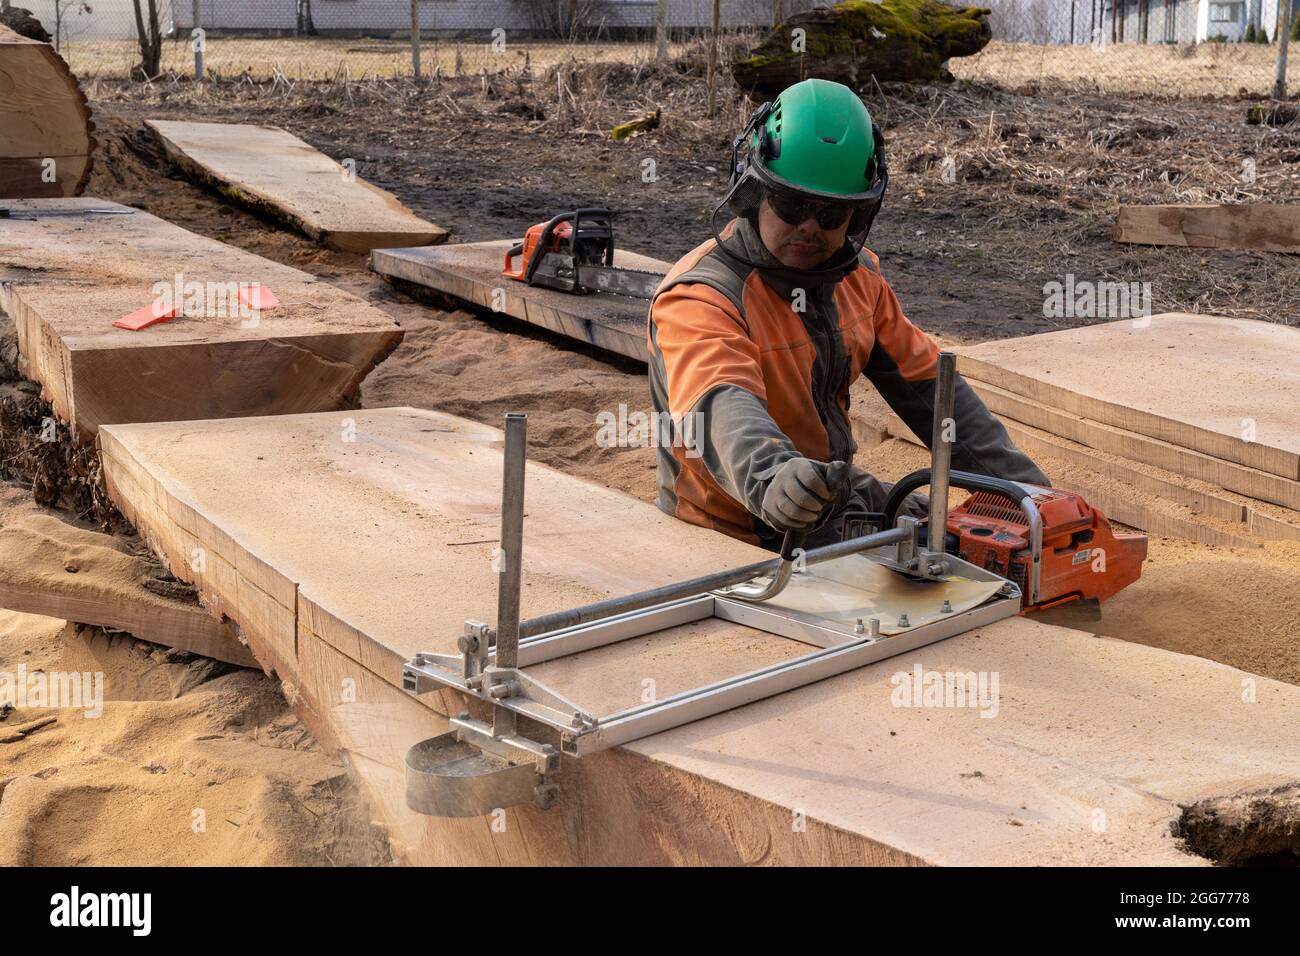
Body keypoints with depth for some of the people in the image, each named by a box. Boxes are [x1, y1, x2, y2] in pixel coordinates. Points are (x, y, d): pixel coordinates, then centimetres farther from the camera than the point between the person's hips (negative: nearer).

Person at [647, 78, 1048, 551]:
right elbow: (725, 409, -43)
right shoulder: (700, 299, -24)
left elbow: (922, 381, 7)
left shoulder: (856, 273, 2)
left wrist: (1028, 490, 4)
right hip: (736, 541, -7)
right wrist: (769, 478, -65)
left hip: (838, 500, 8)